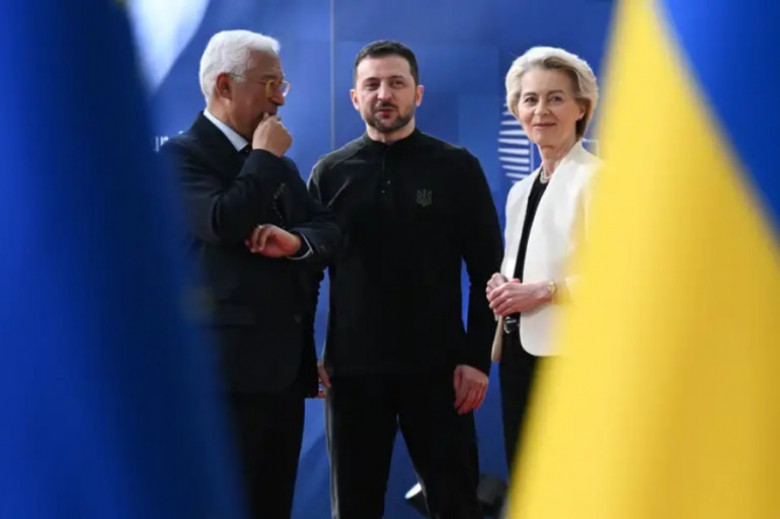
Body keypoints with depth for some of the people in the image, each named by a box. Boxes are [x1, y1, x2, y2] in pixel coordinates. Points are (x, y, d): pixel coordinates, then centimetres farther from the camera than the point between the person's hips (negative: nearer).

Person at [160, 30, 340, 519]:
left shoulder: (276, 162, 18)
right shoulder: (183, 154, -7)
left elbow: (330, 230, 11)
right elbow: (224, 223, -23)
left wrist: (296, 240, -12)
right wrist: (265, 157, -10)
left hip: (286, 363, 8)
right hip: (230, 366, -8)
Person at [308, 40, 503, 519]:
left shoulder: (457, 167, 1)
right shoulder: (331, 173, 6)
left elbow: (488, 270, 0)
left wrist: (477, 357, -7)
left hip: (437, 367, -1)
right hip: (352, 369, 2)